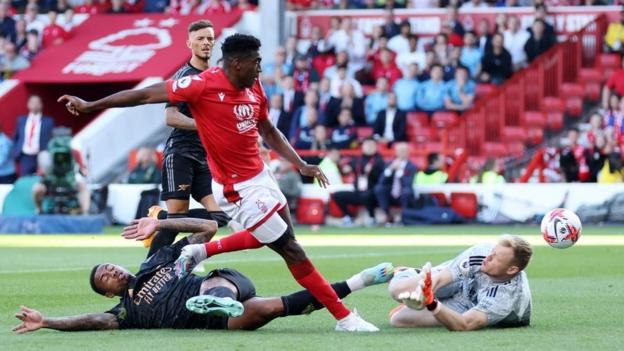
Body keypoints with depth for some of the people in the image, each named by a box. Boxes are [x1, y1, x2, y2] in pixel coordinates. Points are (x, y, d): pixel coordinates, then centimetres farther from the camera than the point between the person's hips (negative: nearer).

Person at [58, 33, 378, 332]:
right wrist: (89, 106, -12)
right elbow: (146, 95, -15)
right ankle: (344, 318, 4)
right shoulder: (203, 85, -20)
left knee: (281, 235, 25)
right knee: (291, 250, -4)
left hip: (260, 175, 9)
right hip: (239, 189, -9)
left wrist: (301, 165, 6)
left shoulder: (254, 88, 2)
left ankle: (201, 252, 30)